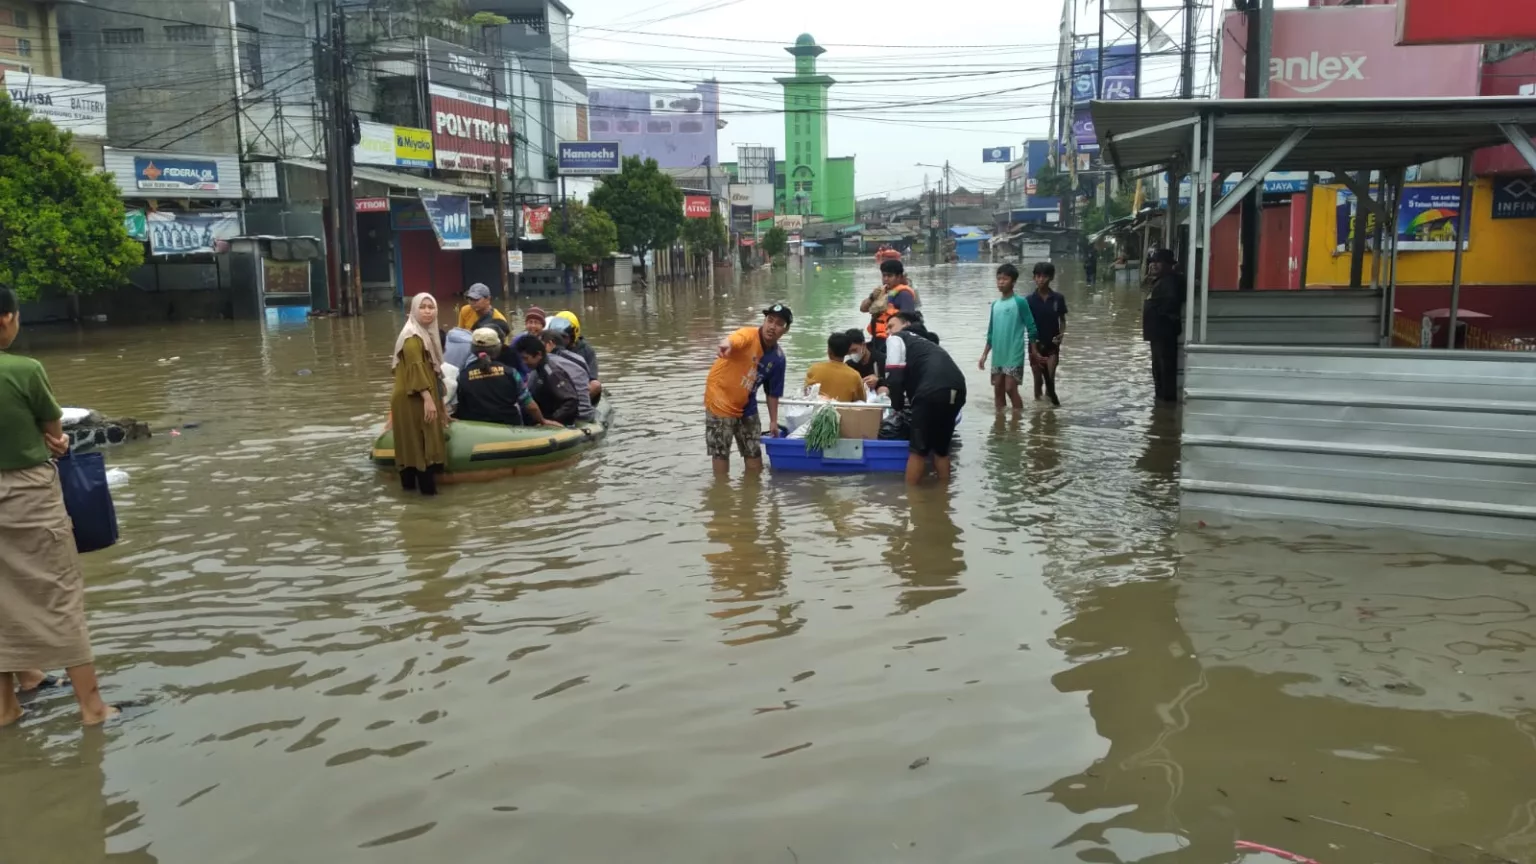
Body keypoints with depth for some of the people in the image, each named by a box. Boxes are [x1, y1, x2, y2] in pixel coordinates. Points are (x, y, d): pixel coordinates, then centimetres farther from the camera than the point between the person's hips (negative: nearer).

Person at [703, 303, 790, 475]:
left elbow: (773, 393, 7)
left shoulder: (778, 358, -5)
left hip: (746, 406, 6)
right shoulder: (749, 335, -22)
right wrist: (725, 345, -71)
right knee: (721, 453, 0)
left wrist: (773, 421, 7)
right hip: (720, 401, -6)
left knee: (754, 451, 15)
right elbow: (733, 340, -48)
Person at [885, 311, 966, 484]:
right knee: (941, 448, 21)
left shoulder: (896, 339, 15)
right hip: (957, 390, 7)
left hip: (933, 391, -7)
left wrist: (897, 404, 16)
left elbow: (895, 375, 4)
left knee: (918, 449, 4)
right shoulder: (922, 341, 38)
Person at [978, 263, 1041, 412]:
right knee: (998, 390, 8)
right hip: (998, 356, 6)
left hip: (1014, 355, -6)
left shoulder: (1020, 302, -7)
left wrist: (1033, 352, -6)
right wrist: (984, 355, 13)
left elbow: (1031, 328, -6)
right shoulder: (995, 304, 10)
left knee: (1010, 389, -9)